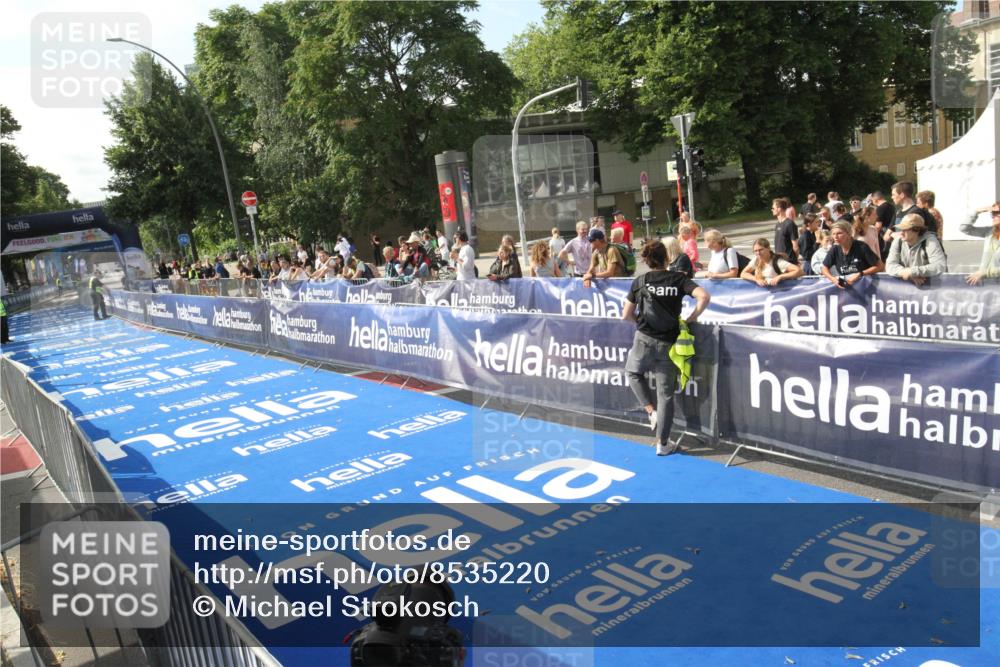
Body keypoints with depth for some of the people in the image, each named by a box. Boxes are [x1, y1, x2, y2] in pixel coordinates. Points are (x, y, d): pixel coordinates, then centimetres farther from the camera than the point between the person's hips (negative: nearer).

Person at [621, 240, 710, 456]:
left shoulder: (639, 282, 2)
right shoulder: (679, 279, 2)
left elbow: (626, 316, 4)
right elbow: (704, 297, -12)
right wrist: (692, 318, 2)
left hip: (645, 340, 0)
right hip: (668, 343, 1)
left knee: (633, 373, 30)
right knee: (666, 394, 8)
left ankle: (651, 410, 13)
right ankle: (662, 444, 14)